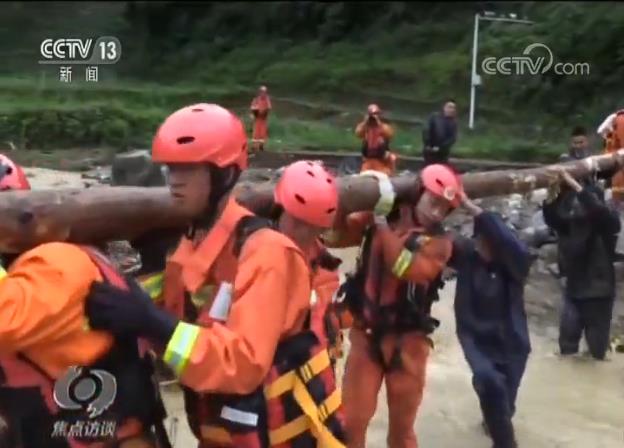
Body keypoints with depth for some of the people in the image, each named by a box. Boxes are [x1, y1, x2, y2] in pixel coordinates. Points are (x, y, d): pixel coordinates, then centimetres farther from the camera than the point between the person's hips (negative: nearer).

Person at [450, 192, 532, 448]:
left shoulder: (516, 262, -19)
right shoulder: (466, 254, -12)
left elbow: (511, 243, -40)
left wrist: (473, 209, -45)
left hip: (510, 343, 0)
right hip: (476, 339, 0)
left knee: (504, 403, 14)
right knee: (489, 382, -28)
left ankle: (494, 420, 54)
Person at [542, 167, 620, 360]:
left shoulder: (608, 221, -8)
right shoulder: (572, 221, 4)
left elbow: (597, 210, -29)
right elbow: (551, 218, -11)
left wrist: (574, 185, -33)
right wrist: (552, 192, -27)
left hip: (599, 292, -4)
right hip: (574, 290, 4)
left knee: (597, 346, 4)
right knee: (567, 342, 4)